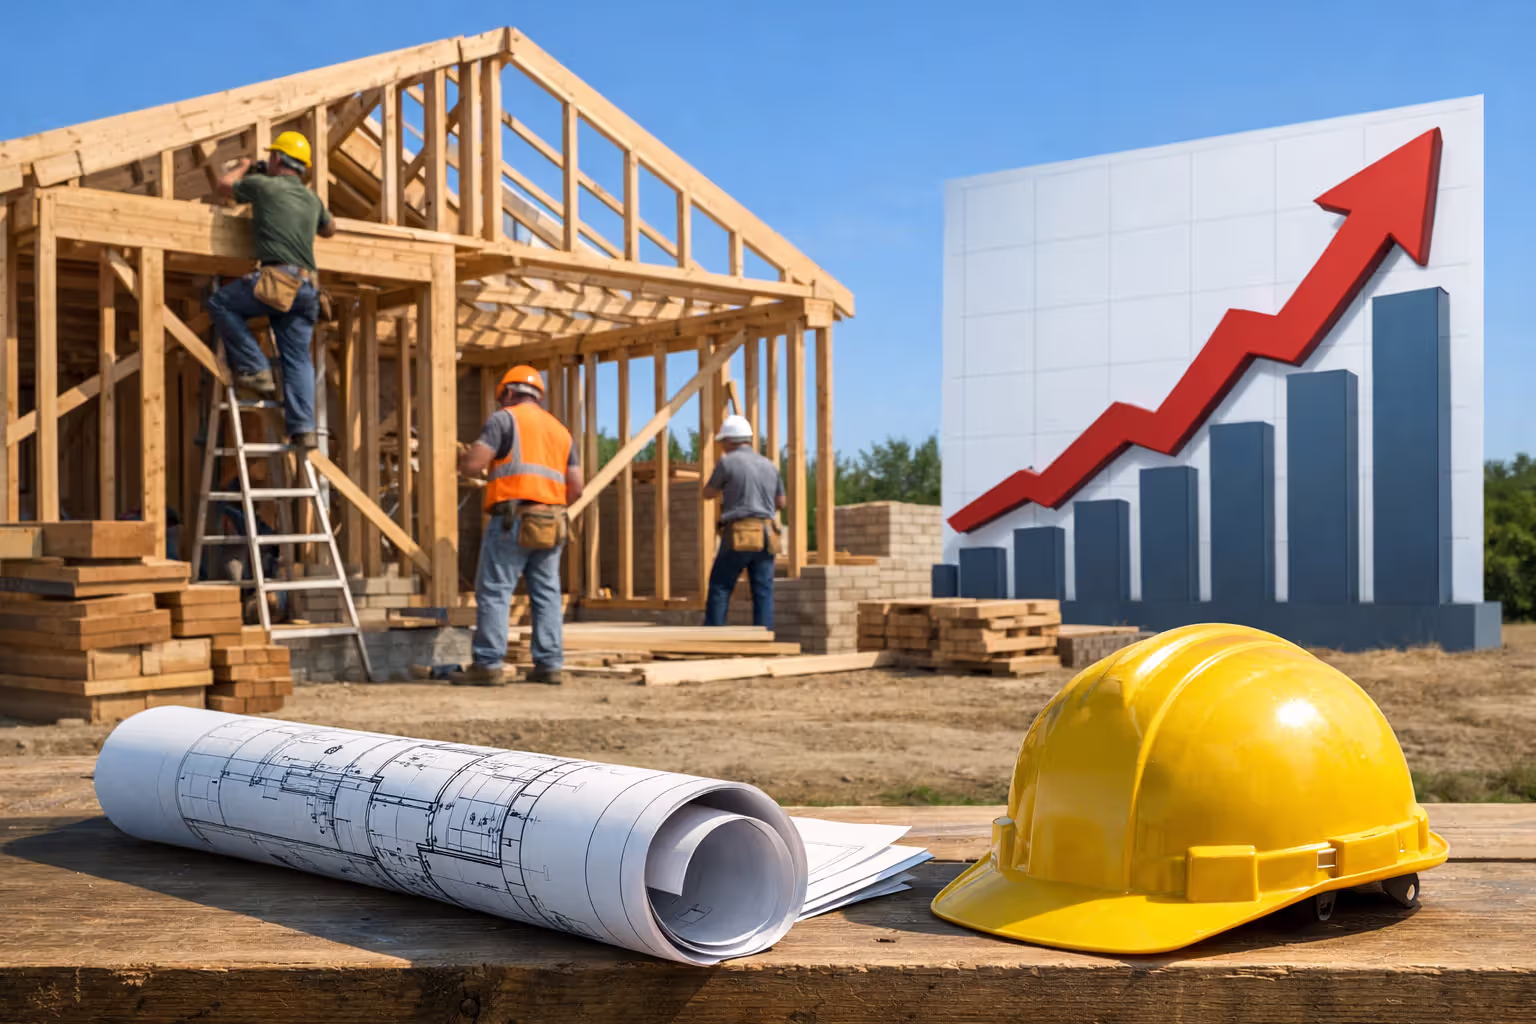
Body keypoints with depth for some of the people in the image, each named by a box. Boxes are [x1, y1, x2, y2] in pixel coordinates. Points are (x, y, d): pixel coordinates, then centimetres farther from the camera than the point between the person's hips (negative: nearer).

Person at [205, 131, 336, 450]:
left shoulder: (264, 185, 5)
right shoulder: (313, 200, 21)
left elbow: (224, 185, 25)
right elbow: (329, 230, 42)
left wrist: (243, 168, 42)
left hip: (277, 280, -6)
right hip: (307, 288, 6)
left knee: (220, 303, 13)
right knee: (298, 359, 7)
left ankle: (255, 369, 5)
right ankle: (303, 429, -3)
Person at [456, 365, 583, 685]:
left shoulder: (504, 419, 2)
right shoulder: (560, 430, 22)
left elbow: (473, 464, -8)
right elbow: (575, 487, 15)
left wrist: (462, 457, 14)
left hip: (512, 519, -6)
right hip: (551, 524, 6)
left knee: (494, 592, -4)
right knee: (546, 594, 7)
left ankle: (489, 664, -9)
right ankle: (549, 664, 5)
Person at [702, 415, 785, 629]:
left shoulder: (727, 462, -3)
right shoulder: (769, 465, 13)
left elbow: (708, 493, 10)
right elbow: (780, 502, 22)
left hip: (739, 535, -5)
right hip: (766, 536, 5)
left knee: (719, 588, 2)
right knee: (763, 593, 2)